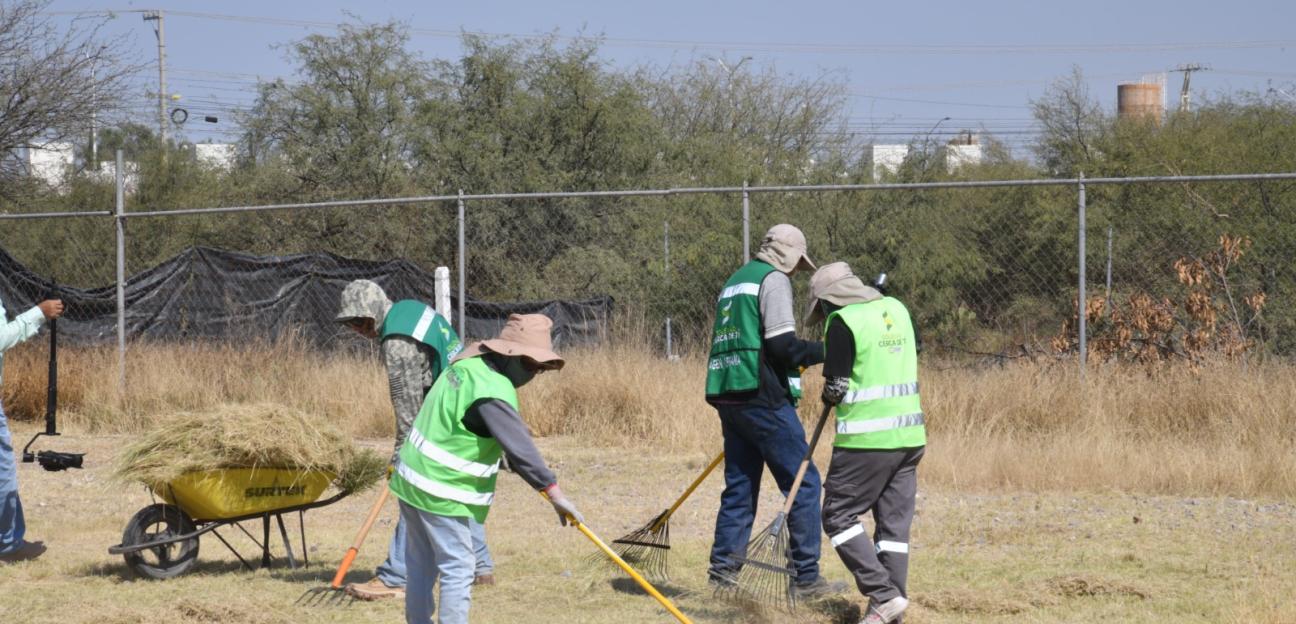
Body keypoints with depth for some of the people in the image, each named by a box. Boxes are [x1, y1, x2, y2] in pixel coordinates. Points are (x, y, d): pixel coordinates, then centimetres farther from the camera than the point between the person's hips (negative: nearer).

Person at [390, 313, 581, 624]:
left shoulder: (469, 366, 8)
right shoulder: (492, 391, -22)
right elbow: (518, 445, -27)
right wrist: (554, 493, -27)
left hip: (414, 479, 10)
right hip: (440, 492, -10)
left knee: (422, 564, 16)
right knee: (457, 569, -5)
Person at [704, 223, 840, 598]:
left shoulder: (734, 282, 22)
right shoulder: (774, 280, -5)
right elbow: (782, 345, -16)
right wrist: (824, 351, -4)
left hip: (728, 396, 9)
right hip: (763, 398, -9)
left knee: (739, 485, 13)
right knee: (803, 484, -4)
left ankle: (723, 570, 10)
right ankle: (806, 577, -6)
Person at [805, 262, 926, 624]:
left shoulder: (842, 322, -11)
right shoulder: (897, 309, 10)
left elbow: (837, 387, -12)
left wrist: (829, 396, 10)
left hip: (866, 438, -7)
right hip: (910, 434, 7)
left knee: (839, 517, 1)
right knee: (894, 523, 9)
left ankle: (884, 595, -8)